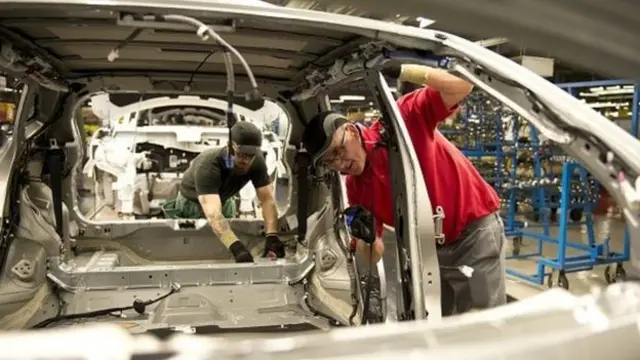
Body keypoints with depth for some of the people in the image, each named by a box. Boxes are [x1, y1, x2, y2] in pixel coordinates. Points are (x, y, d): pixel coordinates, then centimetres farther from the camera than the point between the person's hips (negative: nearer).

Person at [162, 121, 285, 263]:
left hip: (224, 200, 5)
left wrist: (272, 236, -49)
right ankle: (176, 210, 29)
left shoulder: (257, 161, -31)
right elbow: (213, 214, -57)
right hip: (193, 202, -4)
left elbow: (267, 199, -33)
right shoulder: (207, 165, -46)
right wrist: (236, 247, -70)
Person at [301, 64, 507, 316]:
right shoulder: (356, 188, -1)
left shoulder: (406, 117, -15)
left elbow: (462, 86, -25)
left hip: (474, 229, -5)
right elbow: (374, 256, 2)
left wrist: (402, 71, -29)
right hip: (430, 249, 6)